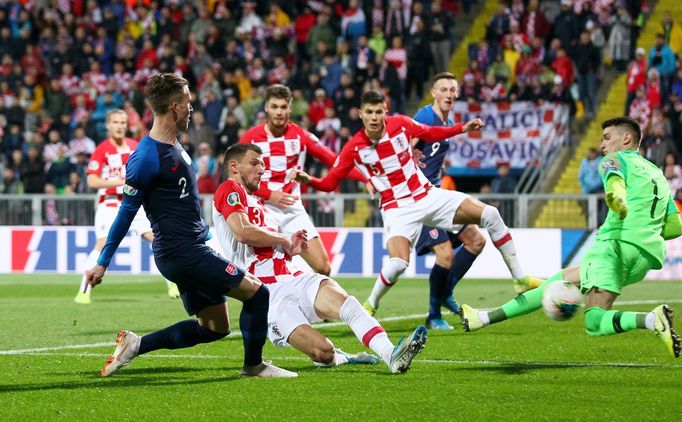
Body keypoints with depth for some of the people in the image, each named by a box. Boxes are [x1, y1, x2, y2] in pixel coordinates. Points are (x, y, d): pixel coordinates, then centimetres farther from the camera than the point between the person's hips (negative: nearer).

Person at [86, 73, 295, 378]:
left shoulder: (173, 144, 12)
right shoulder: (147, 157, -17)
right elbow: (127, 213, -12)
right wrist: (102, 264, -7)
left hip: (191, 250, 10)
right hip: (181, 253, -10)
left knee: (213, 327, 14)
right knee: (257, 293, -7)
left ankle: (136, 345, 14)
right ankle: (253, 366, 10)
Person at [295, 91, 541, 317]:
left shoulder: (401, 124, -7)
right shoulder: (354, 148, -13)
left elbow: (431, 133, 12)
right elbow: (330, 183, -9)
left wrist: (463, 128, 3)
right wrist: (308, 180, -28)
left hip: (428, 195, 4)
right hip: (398, 209, -4)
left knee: (490, 215, -4)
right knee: (398, 263, -29)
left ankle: (520, 279, 8)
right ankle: (370, 306, 1)